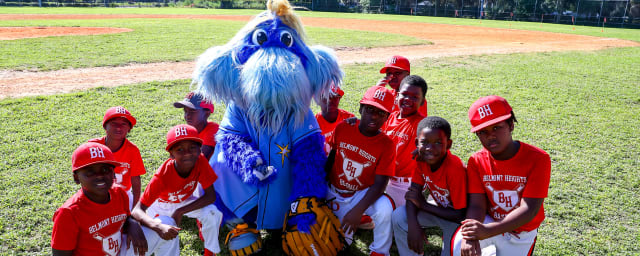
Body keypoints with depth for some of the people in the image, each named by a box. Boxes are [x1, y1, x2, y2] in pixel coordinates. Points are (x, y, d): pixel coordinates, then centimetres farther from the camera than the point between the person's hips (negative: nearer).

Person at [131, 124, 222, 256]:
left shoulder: (200, 161, -31)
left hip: (185, 201, 1)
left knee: (212, 213, -23)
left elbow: (211, 196, -25)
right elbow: (137, 211, -38)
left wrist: (180, 212, -32)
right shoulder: (162, 175, -37)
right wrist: (159, 227, -58)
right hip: (162, 204, -1)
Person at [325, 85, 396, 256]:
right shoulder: (342, 128, -10)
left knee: (384, 207, -32)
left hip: (362, 195, -2)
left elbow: (379, 184, -20)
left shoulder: (386, 144, -16)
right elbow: (330, 158, 4)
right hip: (334, 193, 2)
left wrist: (358, 210, -31)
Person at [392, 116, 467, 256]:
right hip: (440, 207, 5)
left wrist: (423, 204, -24)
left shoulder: (455, 168, -33)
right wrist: (413, 225, -32)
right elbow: (414, 193, -13)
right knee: (399, 216, -15)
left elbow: (460, 214, -29)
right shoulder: (421, 159, -15)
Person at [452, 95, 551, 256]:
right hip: (489, 222, 1)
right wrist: (470, 237, -38)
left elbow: (530, 209, -26)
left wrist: (487, 231, -38)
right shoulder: (477, 161, -11)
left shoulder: (538, 158, -20)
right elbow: (476, 205, -16)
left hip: (521, 232, -1)